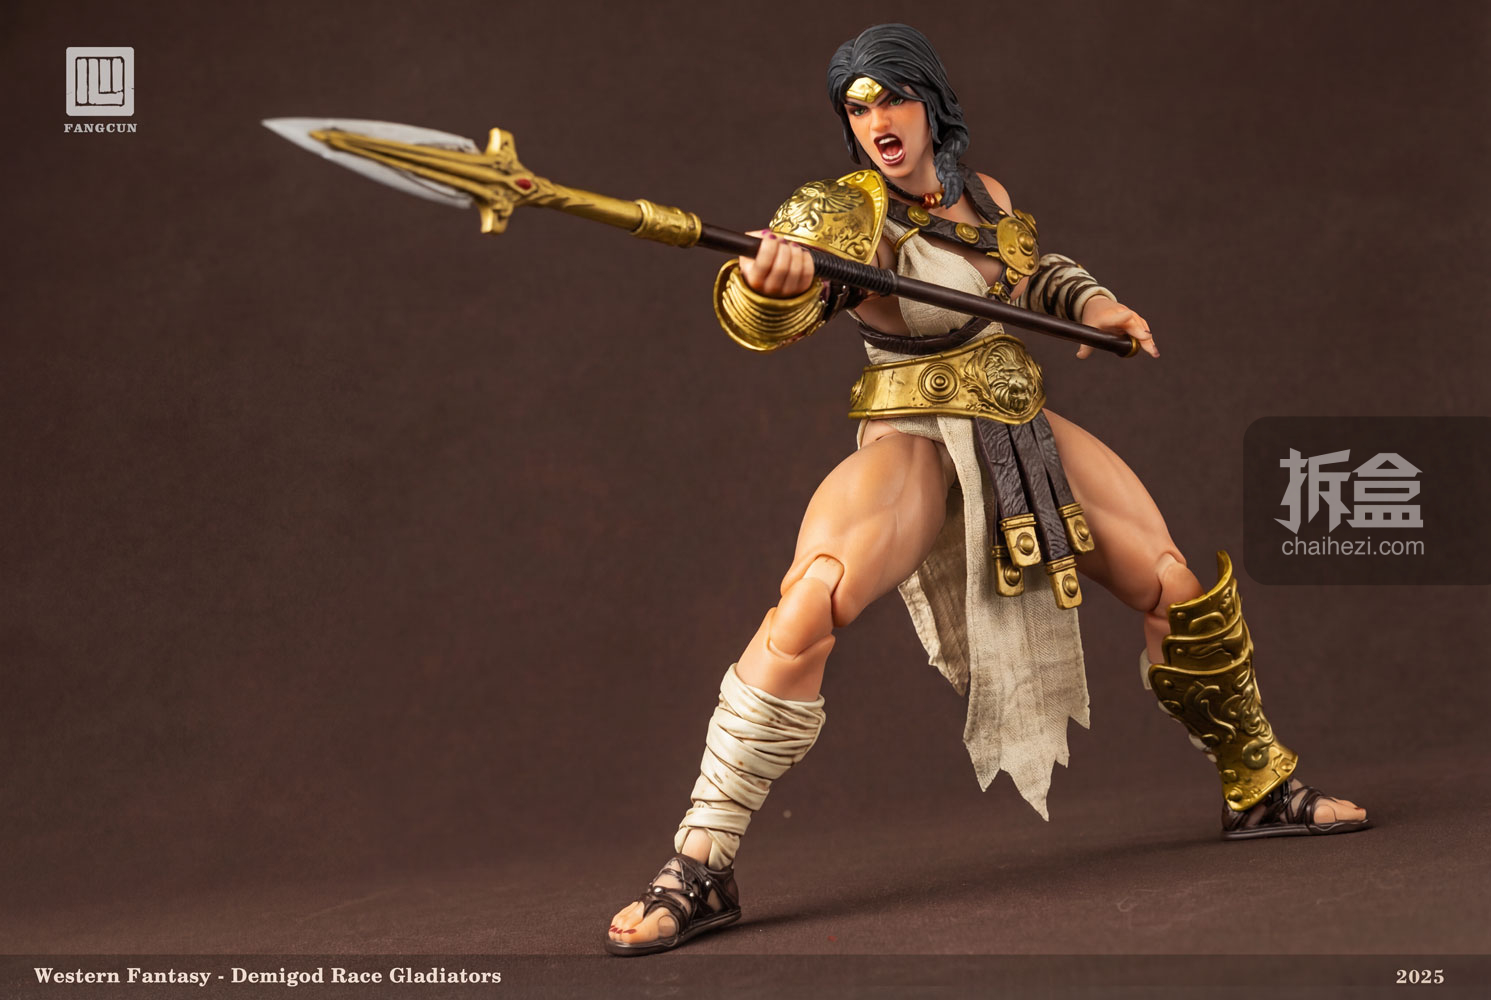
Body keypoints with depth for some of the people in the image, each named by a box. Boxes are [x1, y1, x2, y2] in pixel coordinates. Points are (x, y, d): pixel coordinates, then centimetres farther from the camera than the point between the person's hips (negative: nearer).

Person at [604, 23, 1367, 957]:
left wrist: (1094, 303, 8)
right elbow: (766, 318, -32)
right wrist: (767, 281, -54)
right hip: (916, 447, -6)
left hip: (1026, 436, 6)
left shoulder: (988, 197, 4)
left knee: (1190, 595, 6)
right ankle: (701, 871, -24)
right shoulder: (848, 212, -13)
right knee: (808, 611, -30)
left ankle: (1260, 788, 31)